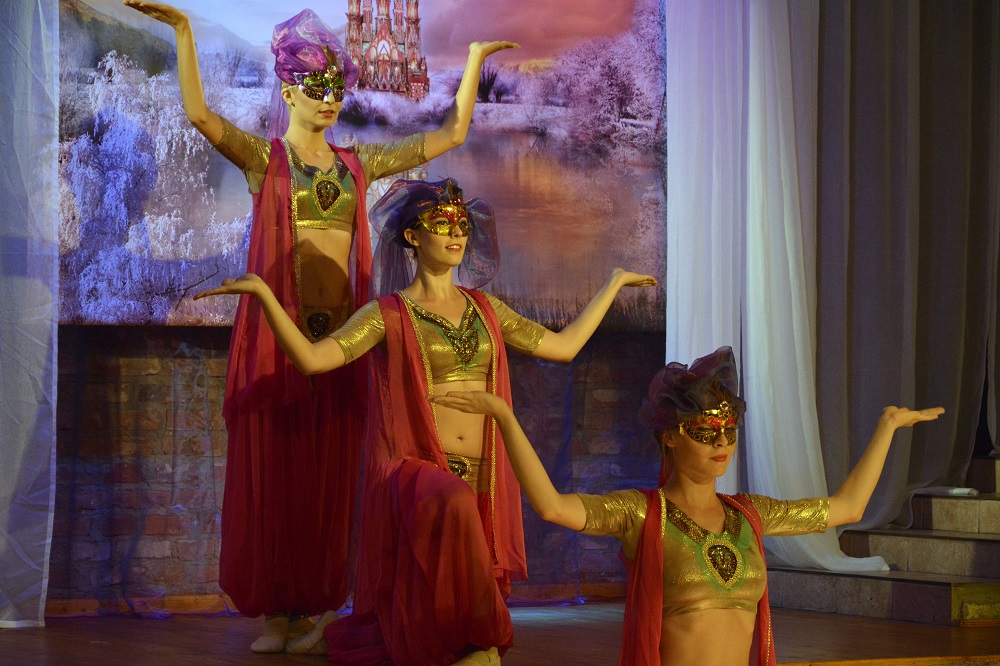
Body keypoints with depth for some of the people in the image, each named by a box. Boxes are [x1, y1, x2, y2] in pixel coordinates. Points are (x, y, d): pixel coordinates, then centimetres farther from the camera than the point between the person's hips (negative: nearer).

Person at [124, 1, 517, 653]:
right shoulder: (263, 158, 3)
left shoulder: (358, 165, 13)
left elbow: (452, 134, 16)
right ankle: (276, 612, 8)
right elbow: (199, 113, -15)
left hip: (340, 337, 3)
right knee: (273, 470, 0)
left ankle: (315, 607, 13)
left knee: (330, 476, 5)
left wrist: (475, 59, 16)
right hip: (276, 334, -3)